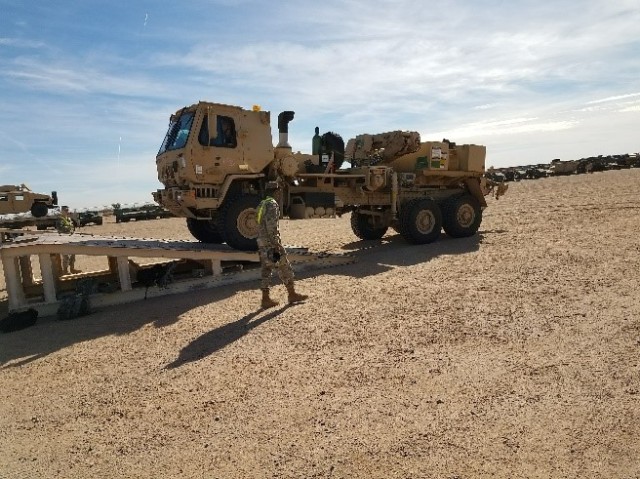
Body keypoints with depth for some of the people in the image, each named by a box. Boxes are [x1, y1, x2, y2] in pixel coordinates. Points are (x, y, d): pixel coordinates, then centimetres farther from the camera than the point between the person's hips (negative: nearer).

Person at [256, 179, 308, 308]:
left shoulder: (261, 204, 15)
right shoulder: (272, 204, -14)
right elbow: (271, 228, -21)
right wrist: (276, 246, -20)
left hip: (262, 243, 9)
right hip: (271, 243, -9)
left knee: (266, 271, 10)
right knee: (285, 268, 3)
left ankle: (266, 299, 11)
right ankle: (292, 295, 13)